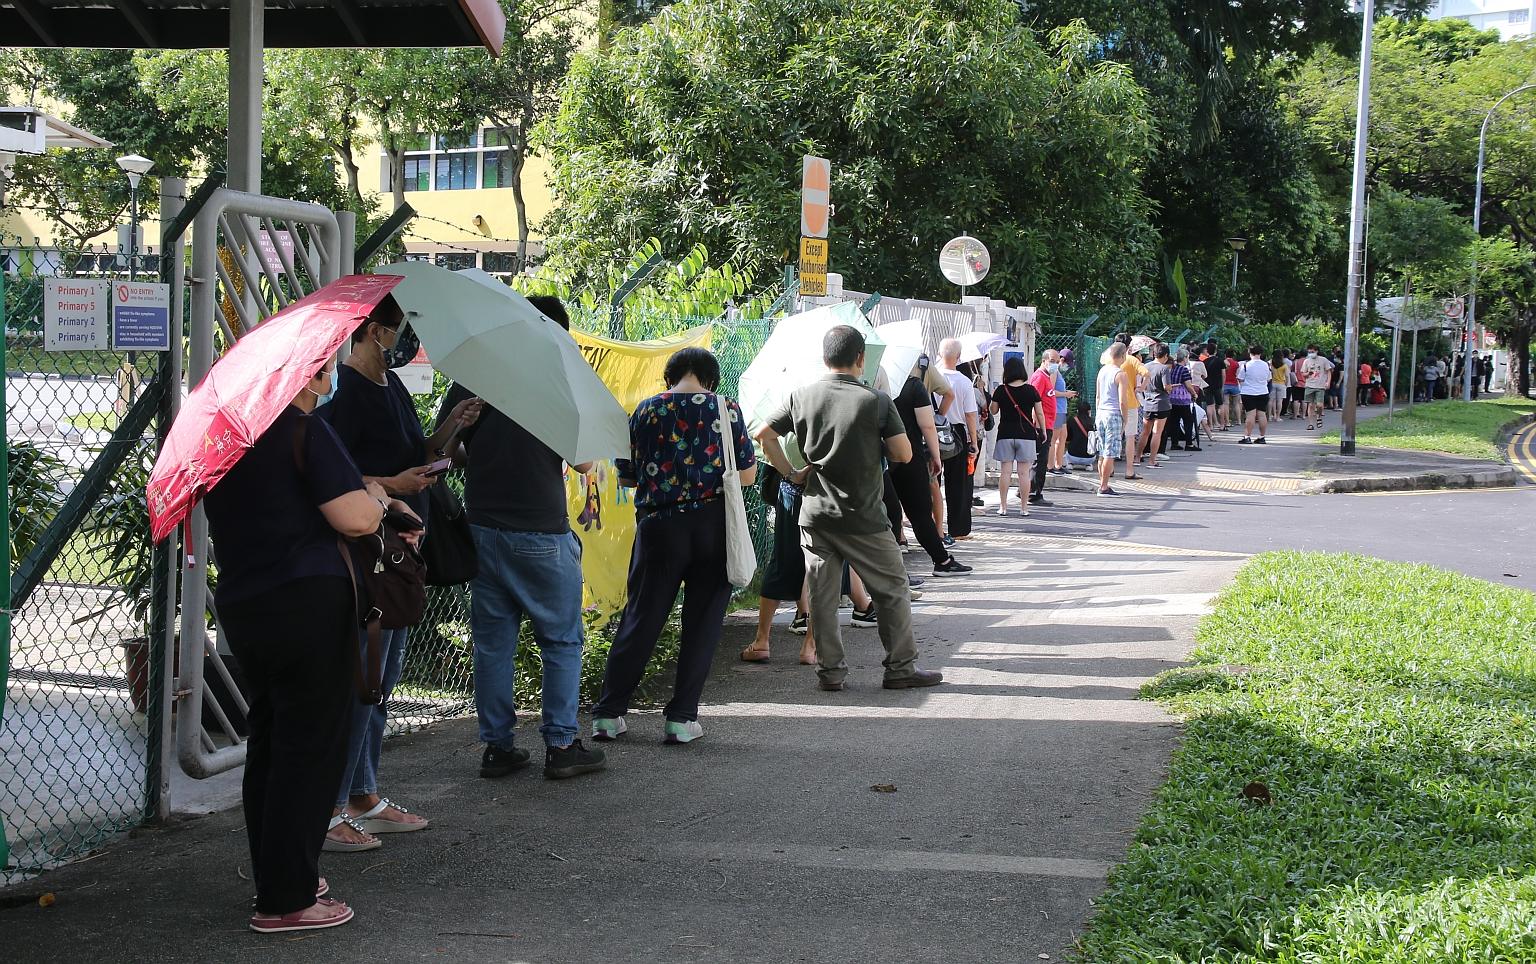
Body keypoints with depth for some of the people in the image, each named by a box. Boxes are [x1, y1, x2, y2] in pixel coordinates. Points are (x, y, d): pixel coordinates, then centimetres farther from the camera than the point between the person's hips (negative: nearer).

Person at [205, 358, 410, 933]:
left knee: (269, 740, 18)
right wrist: (376, 495, 3)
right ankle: (286, 901, 1)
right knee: (310, 746, -2)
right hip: (306, 605, -9)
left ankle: (276, 877, 28)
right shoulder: (305, 432, -12)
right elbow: (356, 519, -19)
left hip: (239, 604, 9)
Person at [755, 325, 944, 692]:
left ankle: (830, 671, 13)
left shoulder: (802, 396, 0)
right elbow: (904, 454, -11)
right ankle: (901, 667, 14)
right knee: (892, 590, 11)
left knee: (822, 595, 9)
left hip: (815, 514, 3)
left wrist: (790, 472, 6)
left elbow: (763, 434, 1)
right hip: (863, 518, -3)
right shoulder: (876, 401, -9)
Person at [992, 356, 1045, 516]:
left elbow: (993, 411, 7)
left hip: (1005, 435, 0)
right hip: (1026, 435, 0)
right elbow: (1039, 414, 1)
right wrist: (1042, 431, 13)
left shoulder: (1001, 390, -4)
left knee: (1005, 472, 4)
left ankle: (1003, 506, 3)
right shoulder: (1031, 390, -3)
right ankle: (1024, 507, 6)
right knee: (1023, 473, 3)